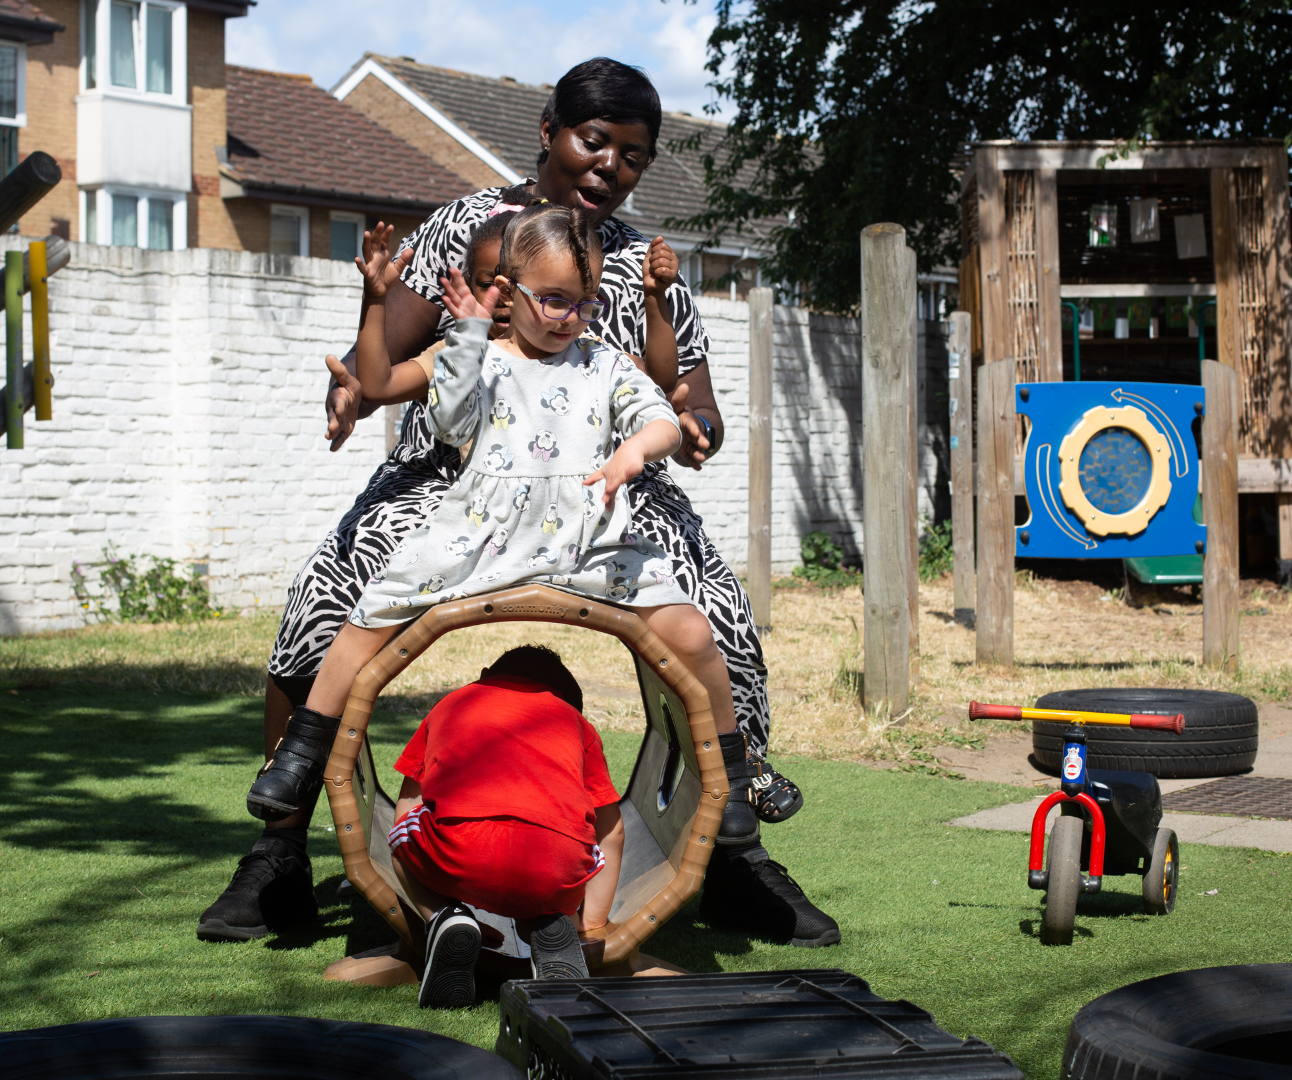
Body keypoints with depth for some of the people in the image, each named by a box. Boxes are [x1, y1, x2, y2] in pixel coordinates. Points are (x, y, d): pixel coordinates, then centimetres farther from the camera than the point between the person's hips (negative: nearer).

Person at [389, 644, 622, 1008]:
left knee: (405, 833, 35)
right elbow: (610, 832, 38)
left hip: (455, 857, -1)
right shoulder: (573, 718, 34)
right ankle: (551, 929, 4)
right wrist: (591, 922, 44)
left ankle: (446, 918, 7)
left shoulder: (450, 705, 37)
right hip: (556, 870, 1)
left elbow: (407, 808, 43)